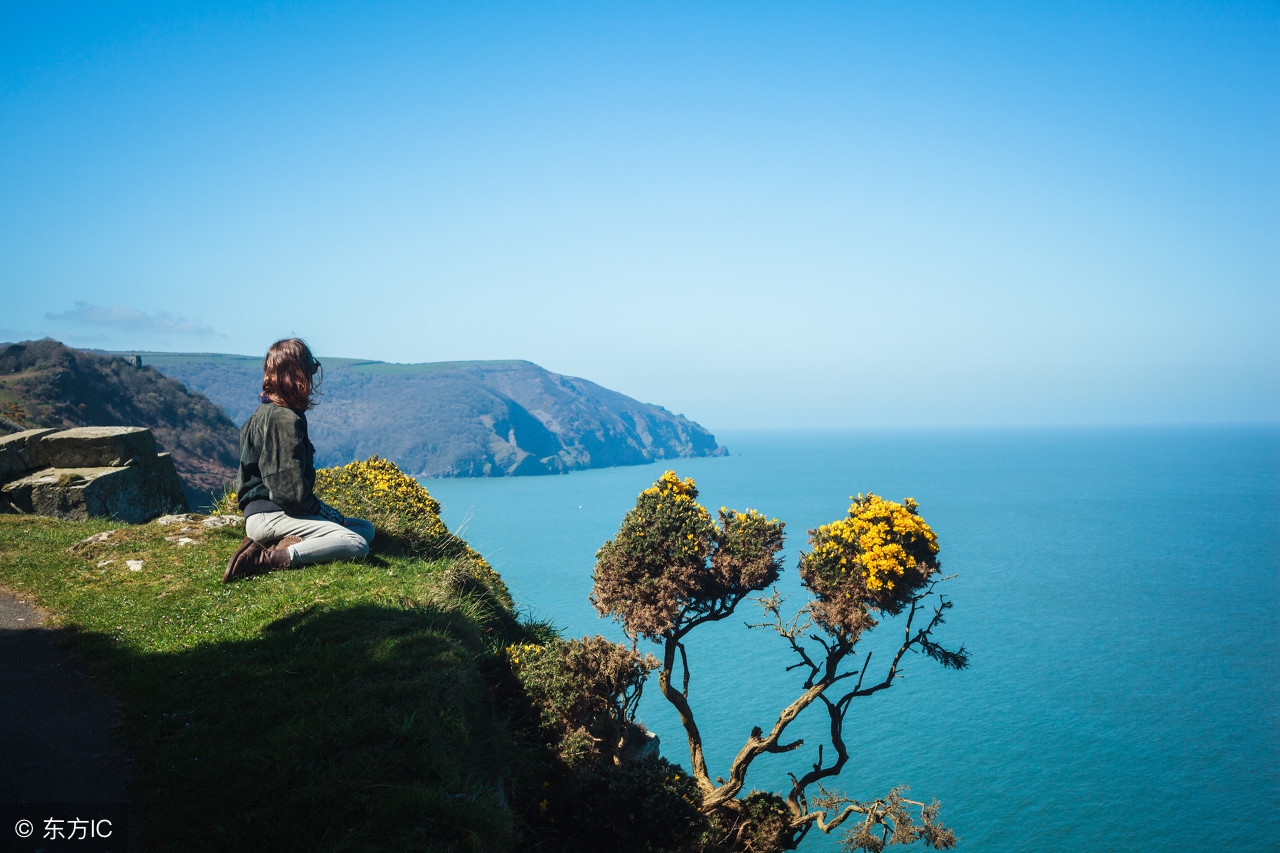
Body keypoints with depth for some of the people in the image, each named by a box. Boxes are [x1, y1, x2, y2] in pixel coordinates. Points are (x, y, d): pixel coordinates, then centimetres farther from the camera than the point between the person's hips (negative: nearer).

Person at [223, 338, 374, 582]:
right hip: (269, 516, -10)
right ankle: (266, 559, -26)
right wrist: (331, 515, -6)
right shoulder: (286, 419, -15)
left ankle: (284, 545, -8)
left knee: (366, 529, 10)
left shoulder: (265, 412, 16)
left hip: (267, 513, 10)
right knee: (356, 543, -24)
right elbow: (292, 490, -21)